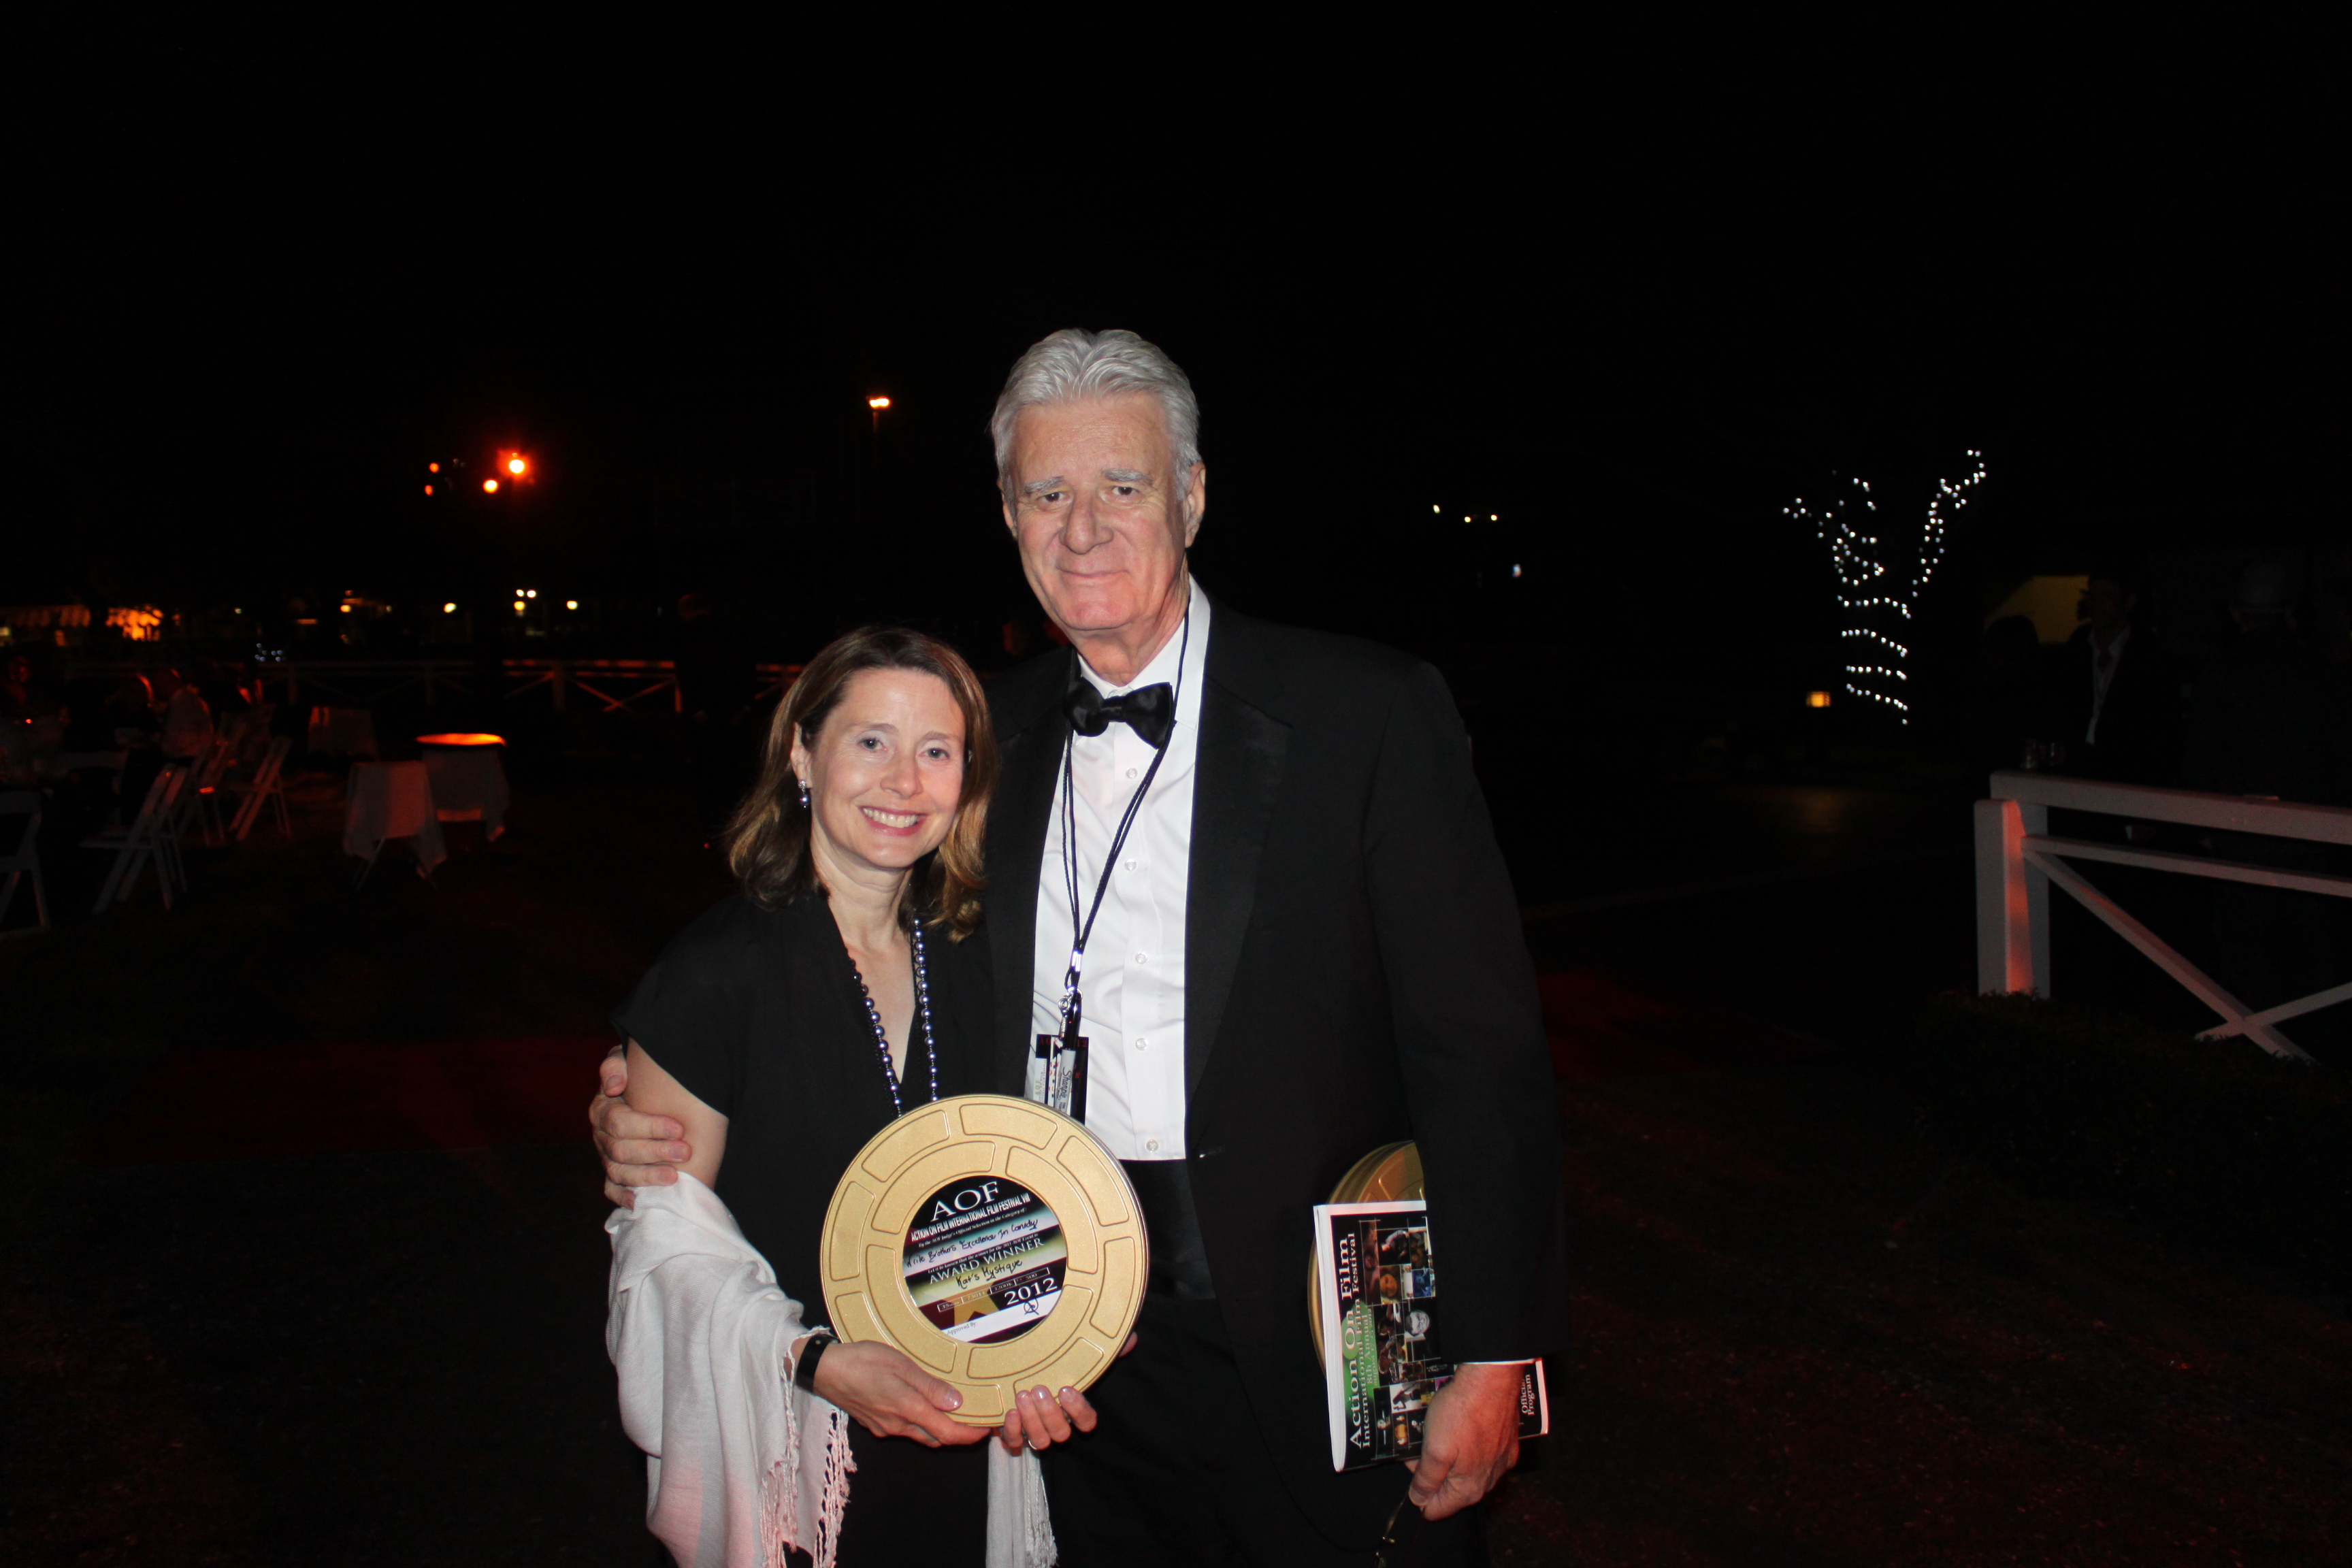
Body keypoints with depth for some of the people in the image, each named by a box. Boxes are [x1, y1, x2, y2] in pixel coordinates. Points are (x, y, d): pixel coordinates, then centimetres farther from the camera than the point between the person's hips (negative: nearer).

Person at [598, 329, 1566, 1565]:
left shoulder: (1367, 712, -9)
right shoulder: (991, 731, 5)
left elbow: (1481, 1055, -9)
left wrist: (1493, 1357, -12)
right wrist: (658, 1122, -5)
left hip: (1304, 1365, -3)